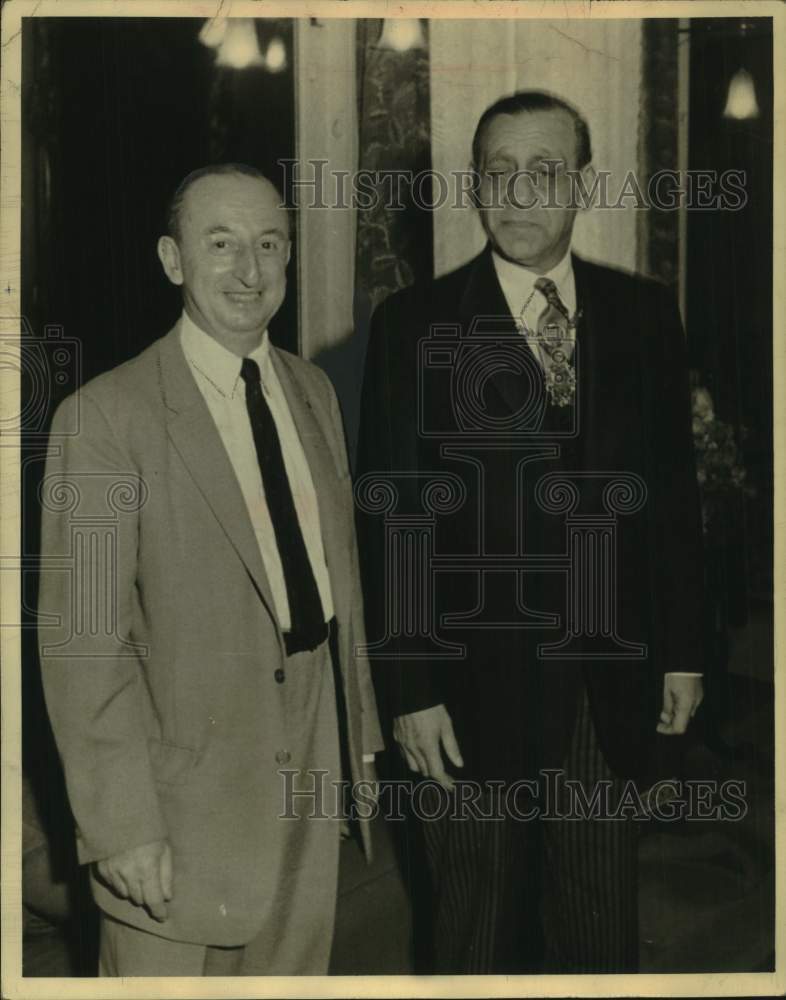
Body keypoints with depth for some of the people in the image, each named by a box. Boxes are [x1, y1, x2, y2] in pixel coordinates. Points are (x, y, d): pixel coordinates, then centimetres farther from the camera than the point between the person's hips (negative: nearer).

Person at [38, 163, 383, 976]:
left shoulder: (314, 392, 7)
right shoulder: (106, 416, -14)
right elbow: (83, 643, -15)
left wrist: (361, 735, 13)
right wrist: (122, 825, -17)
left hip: (314, 774, 6)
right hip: (191, 781, -6)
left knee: (297, 970, 19)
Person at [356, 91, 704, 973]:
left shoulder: (644, 314, 3)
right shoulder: (413, 326, -6)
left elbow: (672, 488, 7)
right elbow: (389, 518, -7)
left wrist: (682, 650, 6)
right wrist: (407, 691, -10)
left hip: (610, 683, 3)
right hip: (471, 690, -2)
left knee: (602, 932, 17)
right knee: (476, 933, 16)